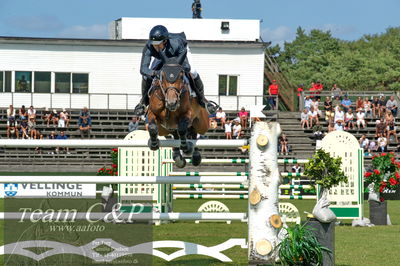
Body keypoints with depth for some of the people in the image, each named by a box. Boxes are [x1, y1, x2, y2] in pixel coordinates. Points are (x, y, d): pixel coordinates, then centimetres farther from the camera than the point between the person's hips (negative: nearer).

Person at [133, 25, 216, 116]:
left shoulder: (176, 44, -48)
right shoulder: (149, 47, -40)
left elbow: (185, 66, -47)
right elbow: (143, 69, -45)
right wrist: (153, 73, -65)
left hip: (181, 52, -2)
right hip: (163, 56, 2)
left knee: (192, 72, -24)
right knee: (147, 75, -12)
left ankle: (202, 100, -1)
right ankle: (144, 100, 15)